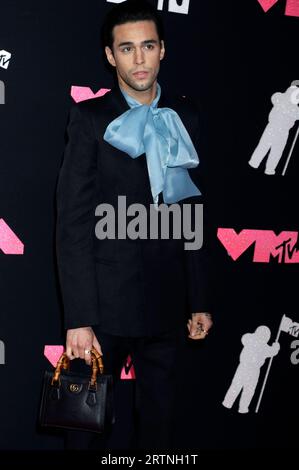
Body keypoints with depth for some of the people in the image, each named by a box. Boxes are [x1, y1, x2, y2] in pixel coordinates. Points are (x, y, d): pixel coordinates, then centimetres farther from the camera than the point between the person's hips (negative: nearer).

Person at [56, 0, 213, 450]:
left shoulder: (184, 118, 7)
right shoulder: (91, 118, -4)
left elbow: (194, 214, 11)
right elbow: (73, 222, -9)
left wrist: (200, 300, 9)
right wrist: (79, 318, -14)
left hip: (166, 300, 3)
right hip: (107, 300, -3)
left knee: (160, 419, 13)